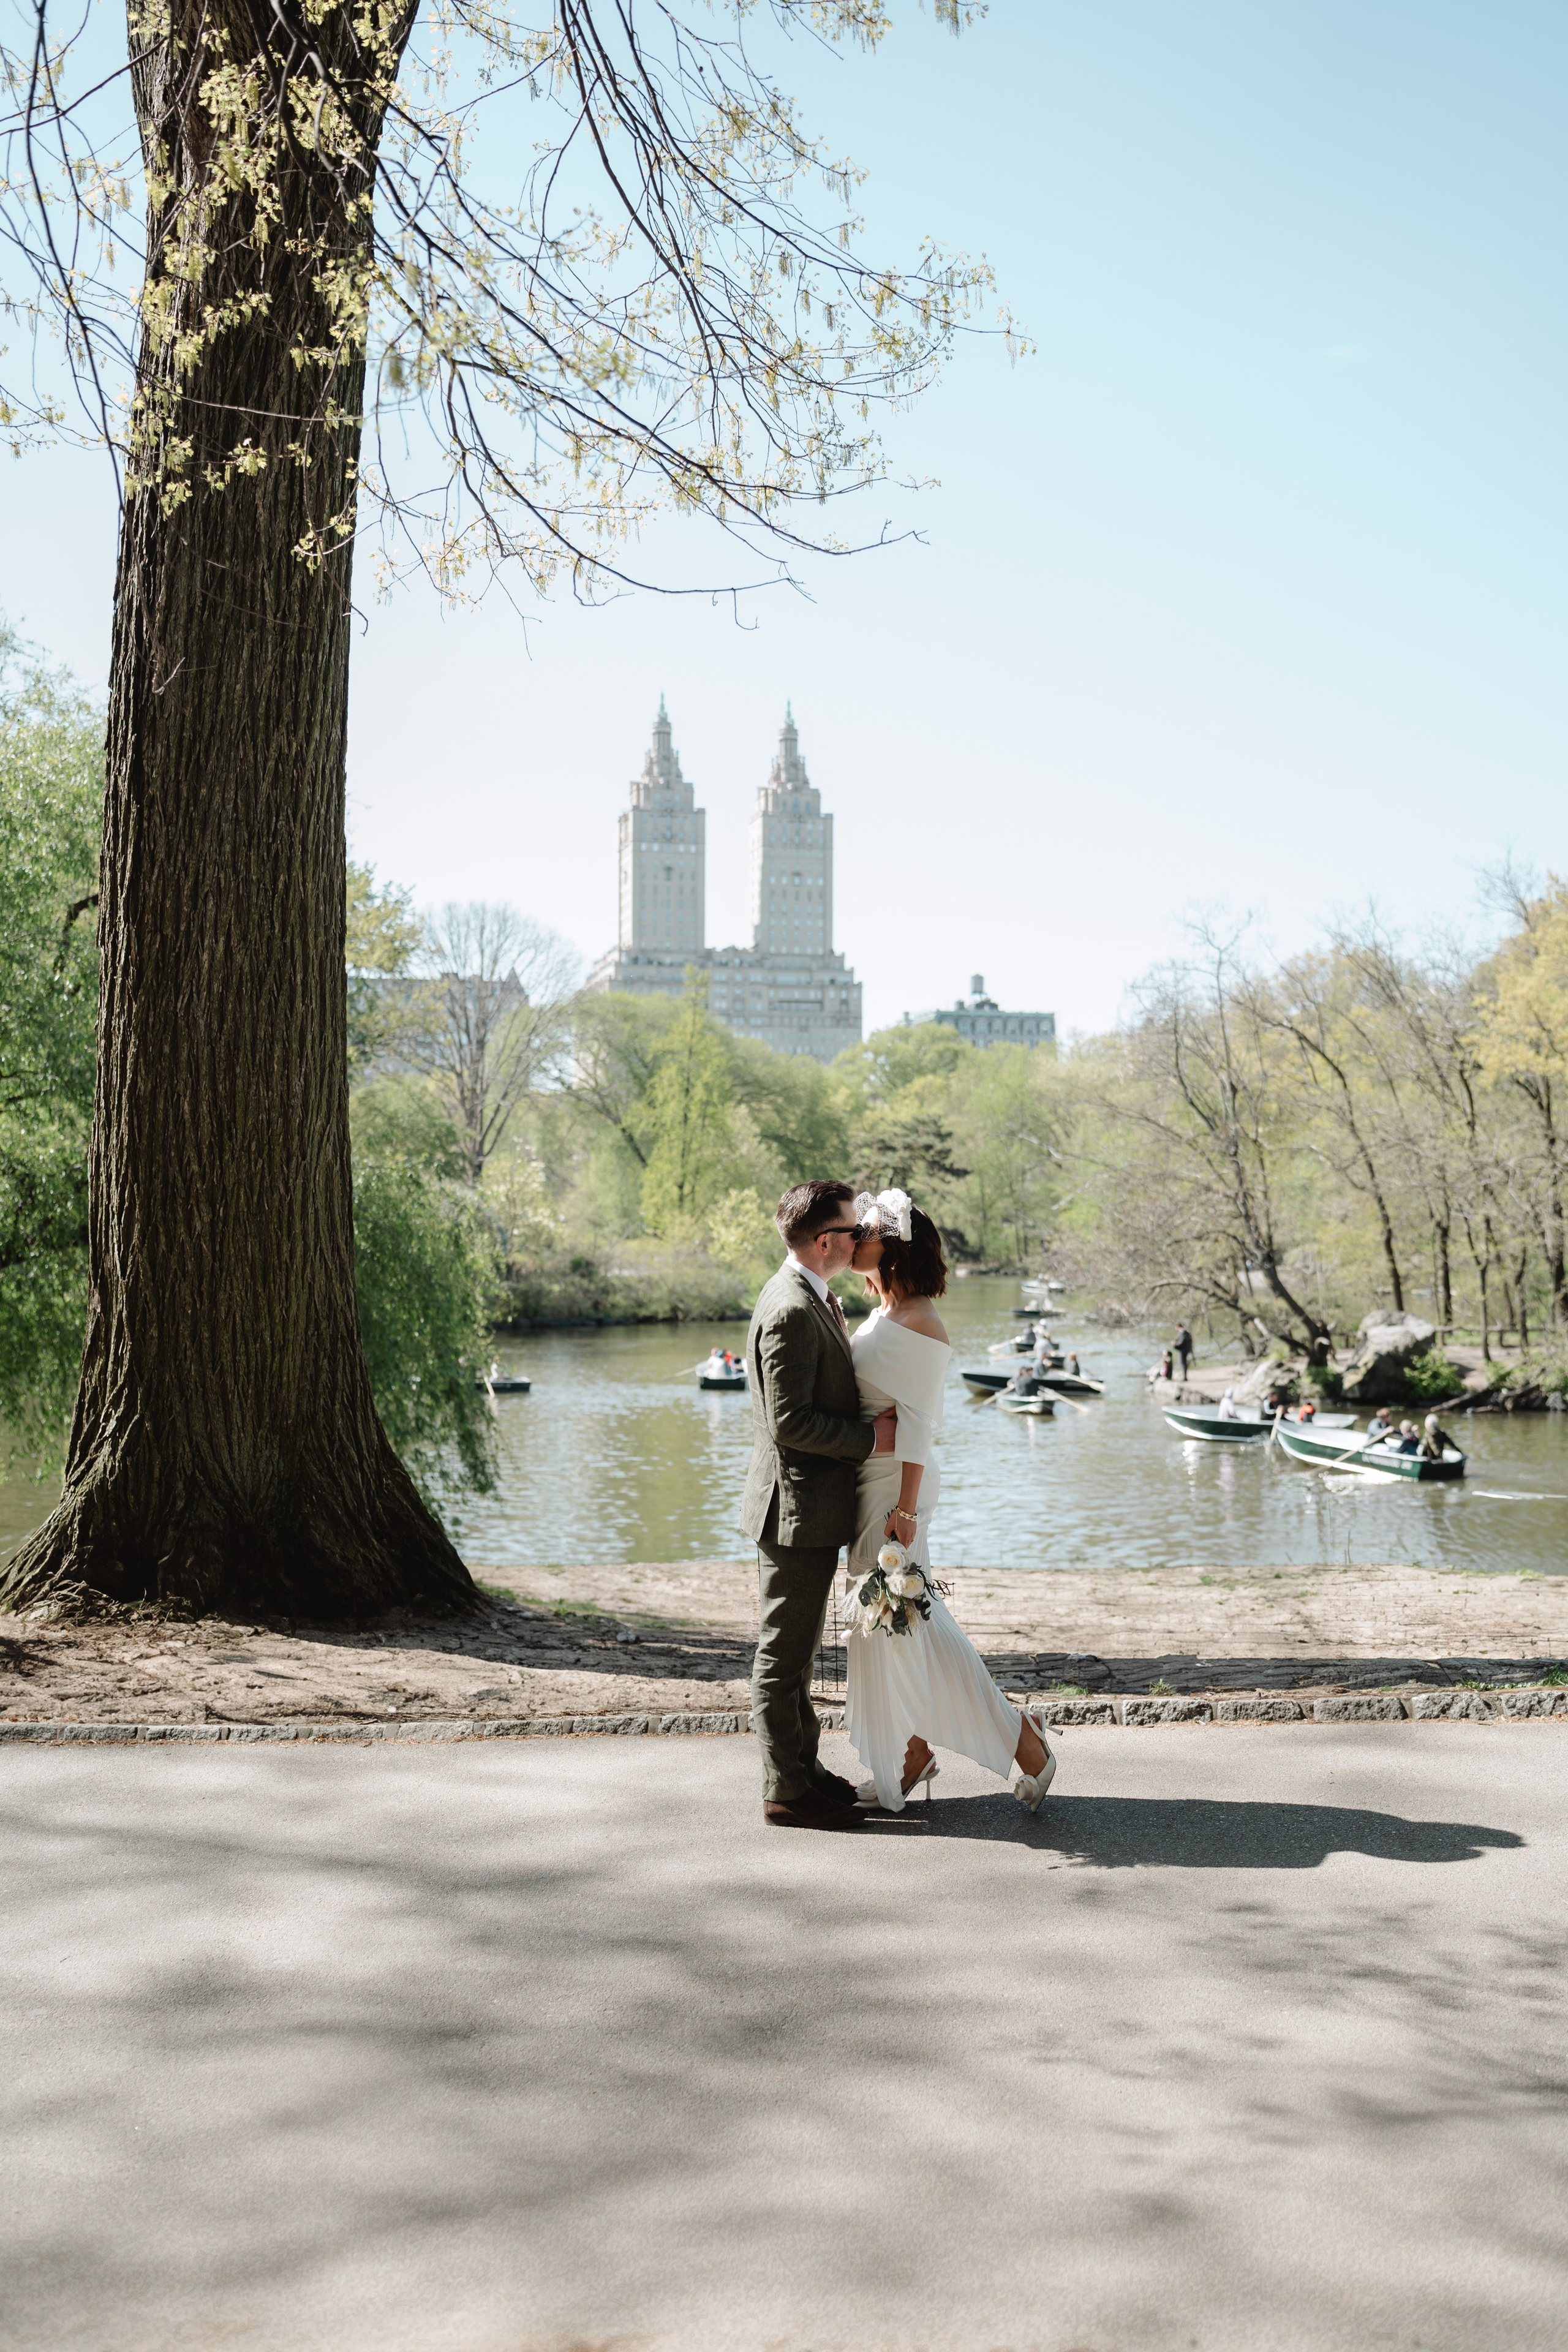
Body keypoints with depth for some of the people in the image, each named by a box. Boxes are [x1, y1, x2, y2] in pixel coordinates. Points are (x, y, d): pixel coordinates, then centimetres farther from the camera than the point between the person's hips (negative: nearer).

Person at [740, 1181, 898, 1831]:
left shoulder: (807, 1299, 11)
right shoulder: (791, 1312, -22)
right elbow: (790, 1423, -25)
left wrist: (871, 1416, 9)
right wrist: (870, 1439, -17)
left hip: (810, 1506, 11)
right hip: (798, 1509, -11)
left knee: (795, 1651, 19)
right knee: (784, 1656, 0)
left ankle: (803, 1766, 31)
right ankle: (787, 1792, 8)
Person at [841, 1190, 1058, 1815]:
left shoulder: (918, 1325, -16)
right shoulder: (880, 1316, 11)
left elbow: (916, 1422, -19)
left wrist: (905, 1507, -21)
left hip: (896, 1483, -10)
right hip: (867, 1481, 10)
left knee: (905, 1618, -7)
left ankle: (1021, 1738, 1)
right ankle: (914, 1756, 20)